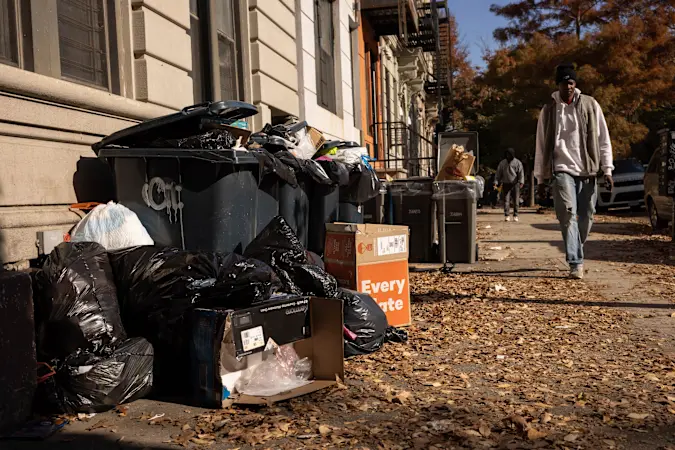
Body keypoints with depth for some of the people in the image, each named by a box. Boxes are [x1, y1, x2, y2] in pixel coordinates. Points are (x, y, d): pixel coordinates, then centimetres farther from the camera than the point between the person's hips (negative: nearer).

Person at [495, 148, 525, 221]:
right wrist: (496, 182, 0)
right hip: (506, 184, 2)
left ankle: (515, 216, 7)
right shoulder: (502, 163, 11)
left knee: (516, 201, 0)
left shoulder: (517, 162, 3)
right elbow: (498, 173, 10)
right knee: (506, 200, -5)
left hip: (515, 184, -1)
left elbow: (521, 173, -4)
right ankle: (507, 215, -5)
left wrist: (521, 182, -18)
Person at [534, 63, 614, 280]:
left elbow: (603, 139, 6)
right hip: (562, 170, -1)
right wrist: (541, 178, 7)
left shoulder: (590, 105, 6)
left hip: (587, 171, 2)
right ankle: (576, 263, -15)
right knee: (568, 214, -16)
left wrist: (607, 170, 0)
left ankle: (576, 252, 28)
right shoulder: (549, 110, 6)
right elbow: (541, 146, 8)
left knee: (586, 216, 5)